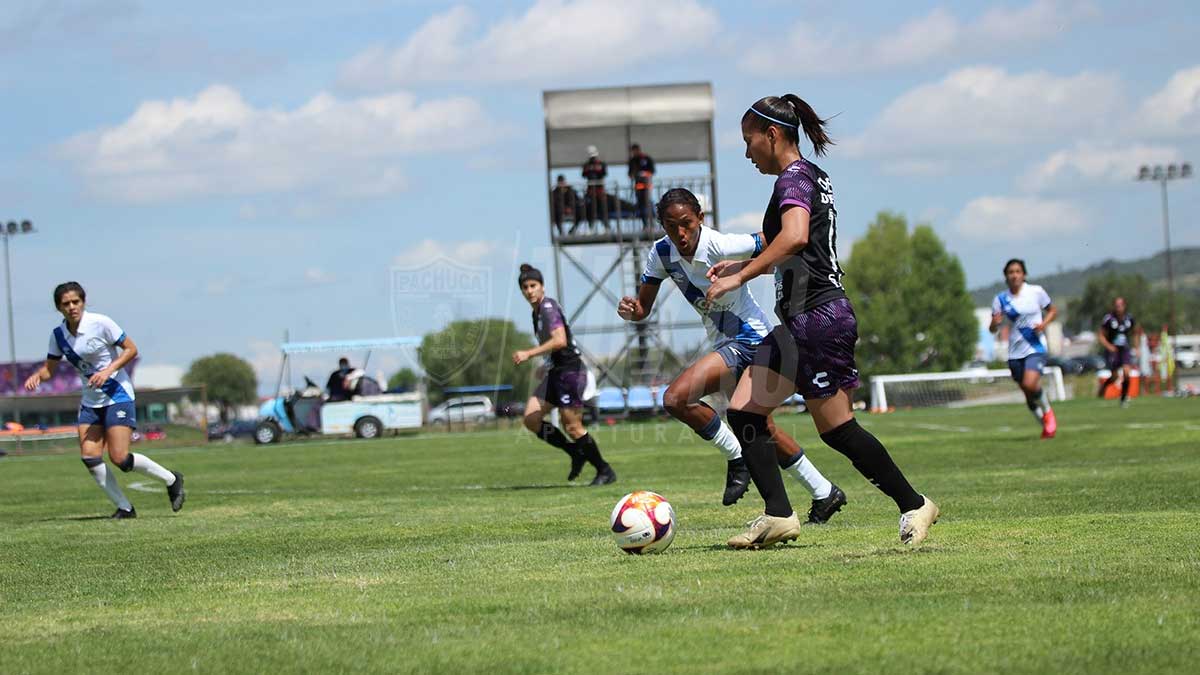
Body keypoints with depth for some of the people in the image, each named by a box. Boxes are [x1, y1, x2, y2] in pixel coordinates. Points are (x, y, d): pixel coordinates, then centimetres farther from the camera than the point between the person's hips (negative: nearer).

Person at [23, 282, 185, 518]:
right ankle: (124, 508, 4)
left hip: (117, 394, -6)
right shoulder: (58, 335, 1)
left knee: (119, 458, -13)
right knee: (89, 456, -8)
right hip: (90, 400, 6)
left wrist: (108, 370, -21)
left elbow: (131, 349, -8)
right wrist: (37, 376, -13)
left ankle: (172, 480, 9)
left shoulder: (100, 323, -14)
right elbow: (50, 368, 10)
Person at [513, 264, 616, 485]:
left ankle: (605, 471, 5)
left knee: (572, 427, -8)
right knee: (531, 419, -1)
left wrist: (529, 354, -27)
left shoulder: (548, 307, -13)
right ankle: (576, 453, 9)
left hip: (570, 370, -10)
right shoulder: (537, 311, 15)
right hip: (555, 372, 10)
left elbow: (560, 340, -26)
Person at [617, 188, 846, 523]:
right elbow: (643, 306, 0)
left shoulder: (721, 246, -24)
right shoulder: (661, 253, -5)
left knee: (677, 398, -25)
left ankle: (738, 459, -7)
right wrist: (631, 309, -20)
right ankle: (824, 493, 33)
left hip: (749, 338, -9)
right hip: (724, 342, 9)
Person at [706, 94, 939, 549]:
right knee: (743, 411, 5)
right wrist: (744, 266, 25)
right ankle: (778, 515, 1)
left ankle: (914, 506, 5)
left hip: (816, 318, -10)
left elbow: (794, 237, -31)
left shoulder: (793, 179, -11)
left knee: (836, 430, -5)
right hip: (799, 322, 10)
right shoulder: (812, 176, 19)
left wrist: (739, 277, -28)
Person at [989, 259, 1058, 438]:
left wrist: (1044, 323, -10)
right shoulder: (1001, 299, 1)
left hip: (1036, 348, -3)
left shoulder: (1036, 292, -3)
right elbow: (993, 328, 3)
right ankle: (1045, 425, 28)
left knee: (1030, 384, -24)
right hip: (1015, 351, 3)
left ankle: (1047, 411, 4)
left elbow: (1053, 310, 10)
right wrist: (995, 322, -20)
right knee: (1028, 395, 7)